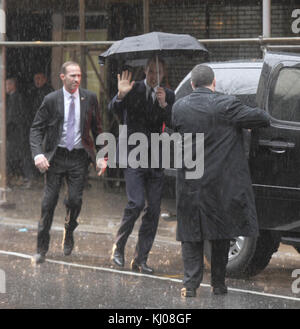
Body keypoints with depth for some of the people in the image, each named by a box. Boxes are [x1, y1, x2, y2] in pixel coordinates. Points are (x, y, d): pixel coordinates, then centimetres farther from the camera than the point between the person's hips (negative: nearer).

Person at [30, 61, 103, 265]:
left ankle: (69, 234, 22)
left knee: (75, 200, -7)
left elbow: (97, 129, 10)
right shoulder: (51, 100, -2)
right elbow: (36, 129, -1)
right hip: (56, 156, -1)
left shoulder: (90, 98, 3)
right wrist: (38, 154, -16)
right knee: (49, 201, -1)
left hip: (79, 157, 1)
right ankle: (42, 248, 8)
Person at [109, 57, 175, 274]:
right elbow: (113, 110, -11)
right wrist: (120, 96, -31)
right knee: (136, 203, -17)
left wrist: (164, 105, -19)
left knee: (154, 209, 2)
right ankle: (118, 246, 3)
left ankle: (141, 258, 10)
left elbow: (173, 124, -2)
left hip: (156, 159, 4)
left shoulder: (168, 96, 9)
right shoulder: (133, 90, 1)